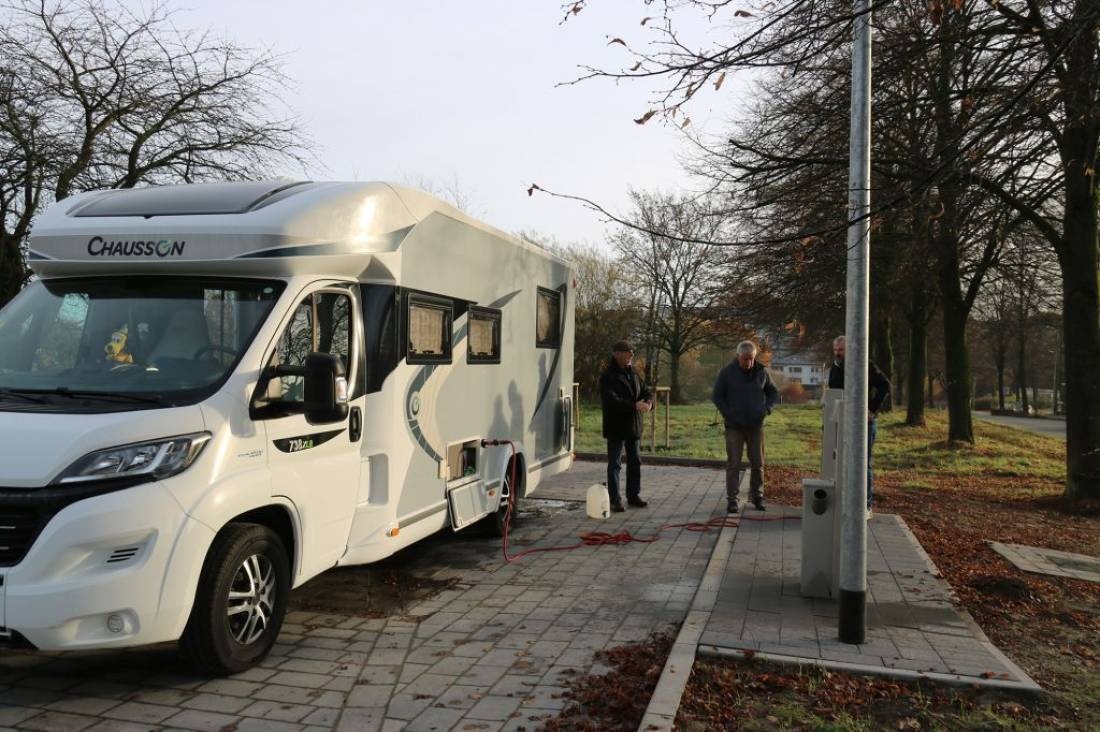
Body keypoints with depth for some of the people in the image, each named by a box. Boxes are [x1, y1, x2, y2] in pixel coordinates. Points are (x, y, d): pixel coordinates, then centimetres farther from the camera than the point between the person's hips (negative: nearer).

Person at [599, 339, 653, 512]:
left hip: (633, 426, 8)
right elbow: (611, 400, -23)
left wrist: (648, 401, -9)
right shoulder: (608, 376, -12)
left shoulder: (633, 373, 12)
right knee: (615, 464, -1)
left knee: (635, 462, 13)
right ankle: (615, 501, 4)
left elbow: (645, 391, 15)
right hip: (616, 427, -7)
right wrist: (635, 405, -29)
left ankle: (633, 496, 25)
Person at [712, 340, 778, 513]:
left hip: (756, 425, 3)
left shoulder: (762, 372, 3)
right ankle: (731, 499, 4)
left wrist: (767, 408, 2)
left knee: (757, 463, 8)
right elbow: (717, 396, 2)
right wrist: (726, 413, -8)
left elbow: (773, 392, 17)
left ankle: (757, 496, 21)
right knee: (733, 464, -1)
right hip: (734, 426, -3)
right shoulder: (727, 372, -5)